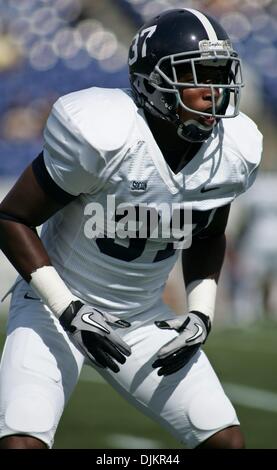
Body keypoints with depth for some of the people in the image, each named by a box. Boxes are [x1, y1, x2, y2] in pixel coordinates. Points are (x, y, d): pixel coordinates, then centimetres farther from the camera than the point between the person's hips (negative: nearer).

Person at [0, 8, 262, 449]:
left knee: (227, 441, -2)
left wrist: (201, 314, -2)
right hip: (58, 307, -5)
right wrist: (69, 311, -23)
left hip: (144, 319, 5)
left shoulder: (233, 152, -8)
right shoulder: (103, 137, -25)